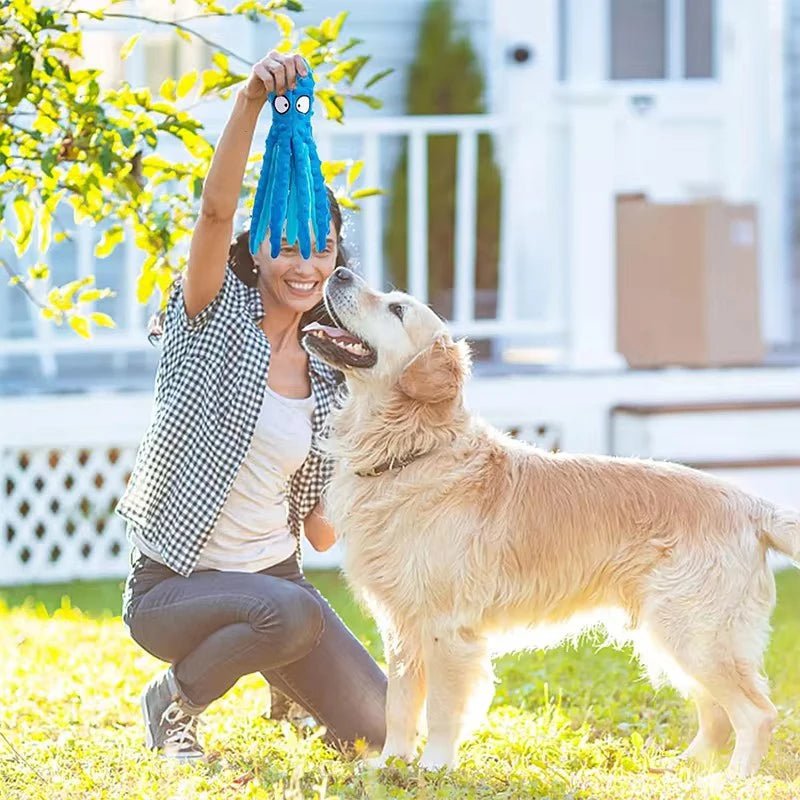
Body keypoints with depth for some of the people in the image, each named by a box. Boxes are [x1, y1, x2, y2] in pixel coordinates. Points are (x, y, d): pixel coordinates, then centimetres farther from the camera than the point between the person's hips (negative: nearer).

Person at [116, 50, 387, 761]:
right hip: (171, 586, -5)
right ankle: (173, 701, -6)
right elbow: (216, 211, -26)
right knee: (293, 613, -35)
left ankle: (281, 681, 30)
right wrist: (251, 102, -38)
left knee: (375, 728, -4)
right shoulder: (216, 318, -6)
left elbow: (322, 531, 8)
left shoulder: (325, 384, 8)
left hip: (275, 577, 6)